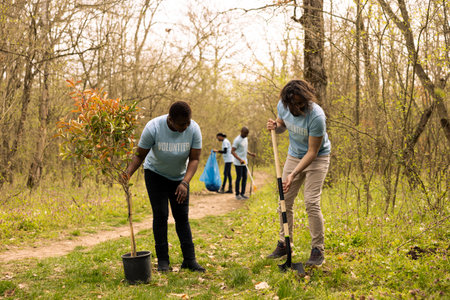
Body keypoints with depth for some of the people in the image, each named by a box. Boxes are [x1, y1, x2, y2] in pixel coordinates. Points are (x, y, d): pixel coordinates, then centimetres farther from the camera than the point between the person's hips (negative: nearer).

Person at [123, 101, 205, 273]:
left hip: (179, 177, 2)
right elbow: (139, 155, -19)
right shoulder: (153, 128, -28)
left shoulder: (193, 129, -22)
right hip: (155, 174, -2)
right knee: (160, 215, -7)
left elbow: (194, 159, -20)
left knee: (182, 217, 1)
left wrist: (185, 182, -34)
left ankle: (189, 260, 3)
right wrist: (128, 172, -35)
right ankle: (162, 260, 0)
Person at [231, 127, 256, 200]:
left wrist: (251, 154, 4)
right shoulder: (237, 140, -14)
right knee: (239, 178, -2)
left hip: (244, 162, 8)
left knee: (244, 177, 8)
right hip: (238, 163, -8)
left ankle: (242, 193, 16)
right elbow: (232, 151, -17)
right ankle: (237, 194, 8)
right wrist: (240, 159, -25)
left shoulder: (245, 139, 12)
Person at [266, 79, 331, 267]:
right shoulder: (282, 106, -12)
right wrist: (275, 127, -14)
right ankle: (284, 244, 15)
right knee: (285, 201, 2)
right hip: (294, 156, 6)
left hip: (317, 158, -6)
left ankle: (318, 250, -6)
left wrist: (293, 174, -31)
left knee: (311, 202, -15)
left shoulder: (316, 116, -31)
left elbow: (312, 152, -26)